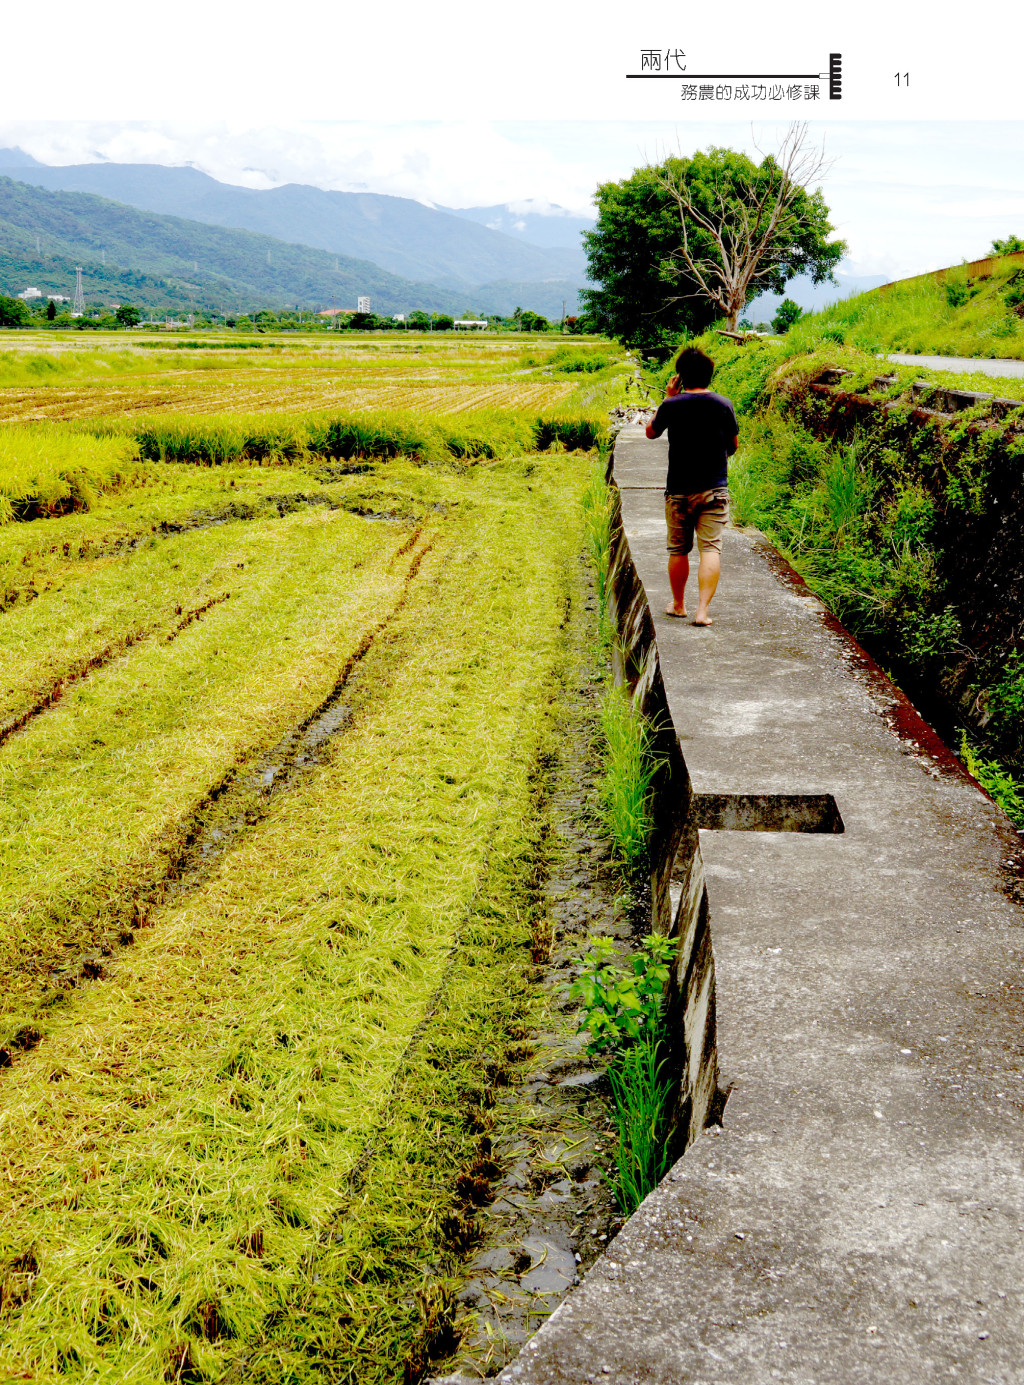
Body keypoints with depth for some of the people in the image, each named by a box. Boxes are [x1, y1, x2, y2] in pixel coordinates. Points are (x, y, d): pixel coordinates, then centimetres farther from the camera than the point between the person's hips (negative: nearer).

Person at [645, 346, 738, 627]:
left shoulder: (671, 406, -7)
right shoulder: (724, 405, -3)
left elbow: (651, 432, 12)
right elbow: (734, 444, 10)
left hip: (679, 490, 0)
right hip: (715, 489, 0)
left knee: (678, 550, 13)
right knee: (711, 548, -3)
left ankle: (678, 604, 26)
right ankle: (702, 609, -14)